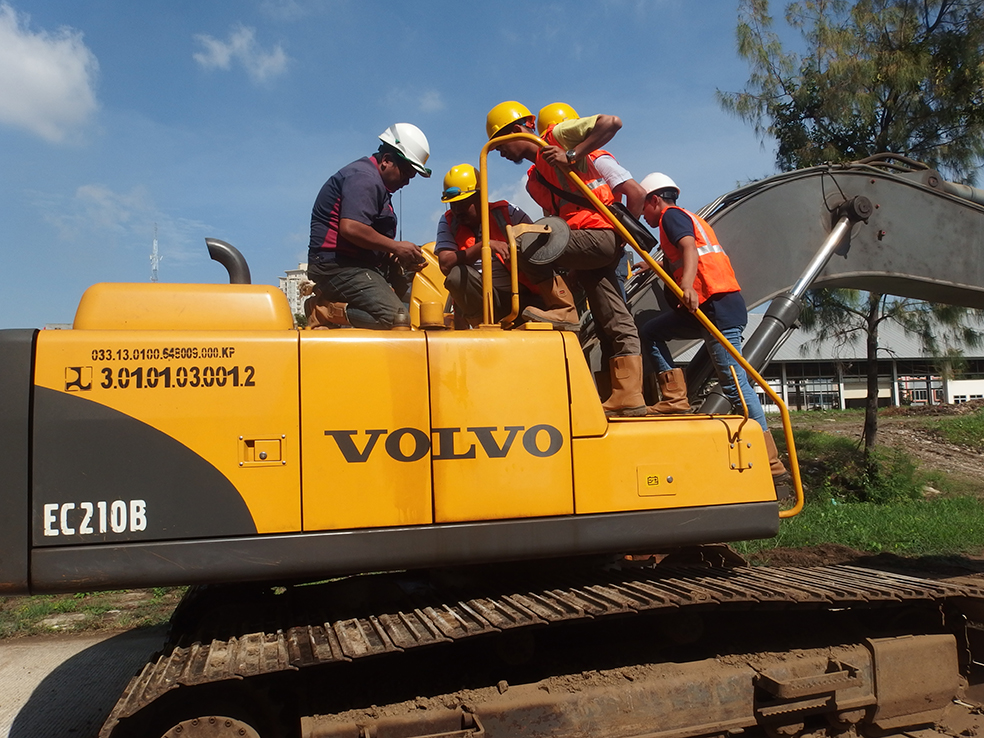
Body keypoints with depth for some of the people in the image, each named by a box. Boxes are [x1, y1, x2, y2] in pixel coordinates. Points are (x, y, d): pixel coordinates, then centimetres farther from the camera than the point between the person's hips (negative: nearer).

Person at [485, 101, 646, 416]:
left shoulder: (557, 136, 3)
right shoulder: (534, 181, 25)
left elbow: (612, 122, -8)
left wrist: (572, 155, -16)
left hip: (599, 232, -9)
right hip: (597, 242, 9)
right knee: (617, 323, 5)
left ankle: (562, 310, -11)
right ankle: (628, 396, 6)